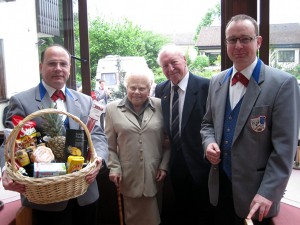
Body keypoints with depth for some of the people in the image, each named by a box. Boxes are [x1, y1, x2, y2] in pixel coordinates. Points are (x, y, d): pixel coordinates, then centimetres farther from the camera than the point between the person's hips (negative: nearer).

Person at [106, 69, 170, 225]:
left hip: (154, 176, 1)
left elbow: (168, 141, 6)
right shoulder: (113, 108, 2)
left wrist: (164, 166, 1)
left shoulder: (160, 107, 2)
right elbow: (109, 144, 3)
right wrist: (114, 168, -3)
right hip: (128, 177, -1)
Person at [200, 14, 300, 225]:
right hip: (220, 186, 5)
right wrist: (209, 143, -7)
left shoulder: (283, 83, -12)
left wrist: (267, 193, -19)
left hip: (256, 191, -4)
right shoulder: (217, 81, 5)